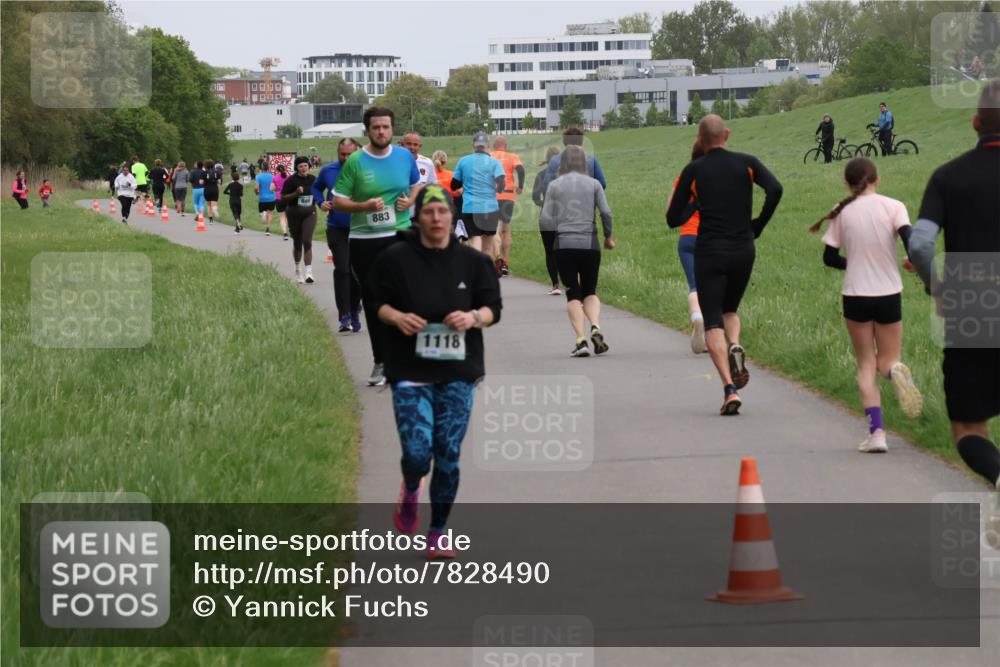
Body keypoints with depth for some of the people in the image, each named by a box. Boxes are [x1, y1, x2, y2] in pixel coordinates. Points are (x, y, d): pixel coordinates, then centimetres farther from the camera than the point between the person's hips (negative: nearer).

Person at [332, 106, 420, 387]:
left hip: (399, 237, 1)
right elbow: (338, 202, -3)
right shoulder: (355, 161, -6)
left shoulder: (405, 156, 3)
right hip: (364, 240, -1)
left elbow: (417, 184, 20)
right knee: (372, 303, 7)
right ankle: (380, 363, 18)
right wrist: (364, 206, -20)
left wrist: (410, 200, -1)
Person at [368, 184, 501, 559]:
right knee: (417, 452, -13)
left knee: (448, 455, 2)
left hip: (458, 373, 2)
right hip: (410, 373, -2)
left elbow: (493, 306, 7)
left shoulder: (472, 261, 2)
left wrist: (474, 317, -15)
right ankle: (410, 491, 25)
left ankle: (438, 534, 17)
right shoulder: (396, 258, -3)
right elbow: (377, 301, 5)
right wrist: (397, 317, -16)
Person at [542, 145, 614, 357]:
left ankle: (580, 340, -9)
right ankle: (595, 327, -13)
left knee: (573, 294, 4)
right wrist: (608, 237, 13)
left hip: (564, 244, -1)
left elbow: (546, 217, -1)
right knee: (590, 291, 13)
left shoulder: (554, 185, 3)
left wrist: (551, 241, 15)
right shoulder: (593, 184, 4)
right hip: (590, 244, 1)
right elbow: (606, 212, -2)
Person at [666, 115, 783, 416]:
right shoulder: (746, 163, 3)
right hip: (743, 252, 3)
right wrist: (758, 225, -1)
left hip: (709, 253, -2)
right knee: (730, 310, 24)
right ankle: (736, 347, -9)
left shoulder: (693, 171, -1)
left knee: (713, 323, -1)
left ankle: (730, 389, -17)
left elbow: (673, 219, 1)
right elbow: (775, 189, -13)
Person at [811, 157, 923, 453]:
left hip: (855, 295, 0)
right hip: (888, 295, 0)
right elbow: (909, 238, -19)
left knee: (866, 365, 9)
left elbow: (829, 257, 2)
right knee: (887, 360, 16)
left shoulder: (843, 212, -1)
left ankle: (876, 431, -6)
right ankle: (895, 371, -24)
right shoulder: (893, 207, -3)